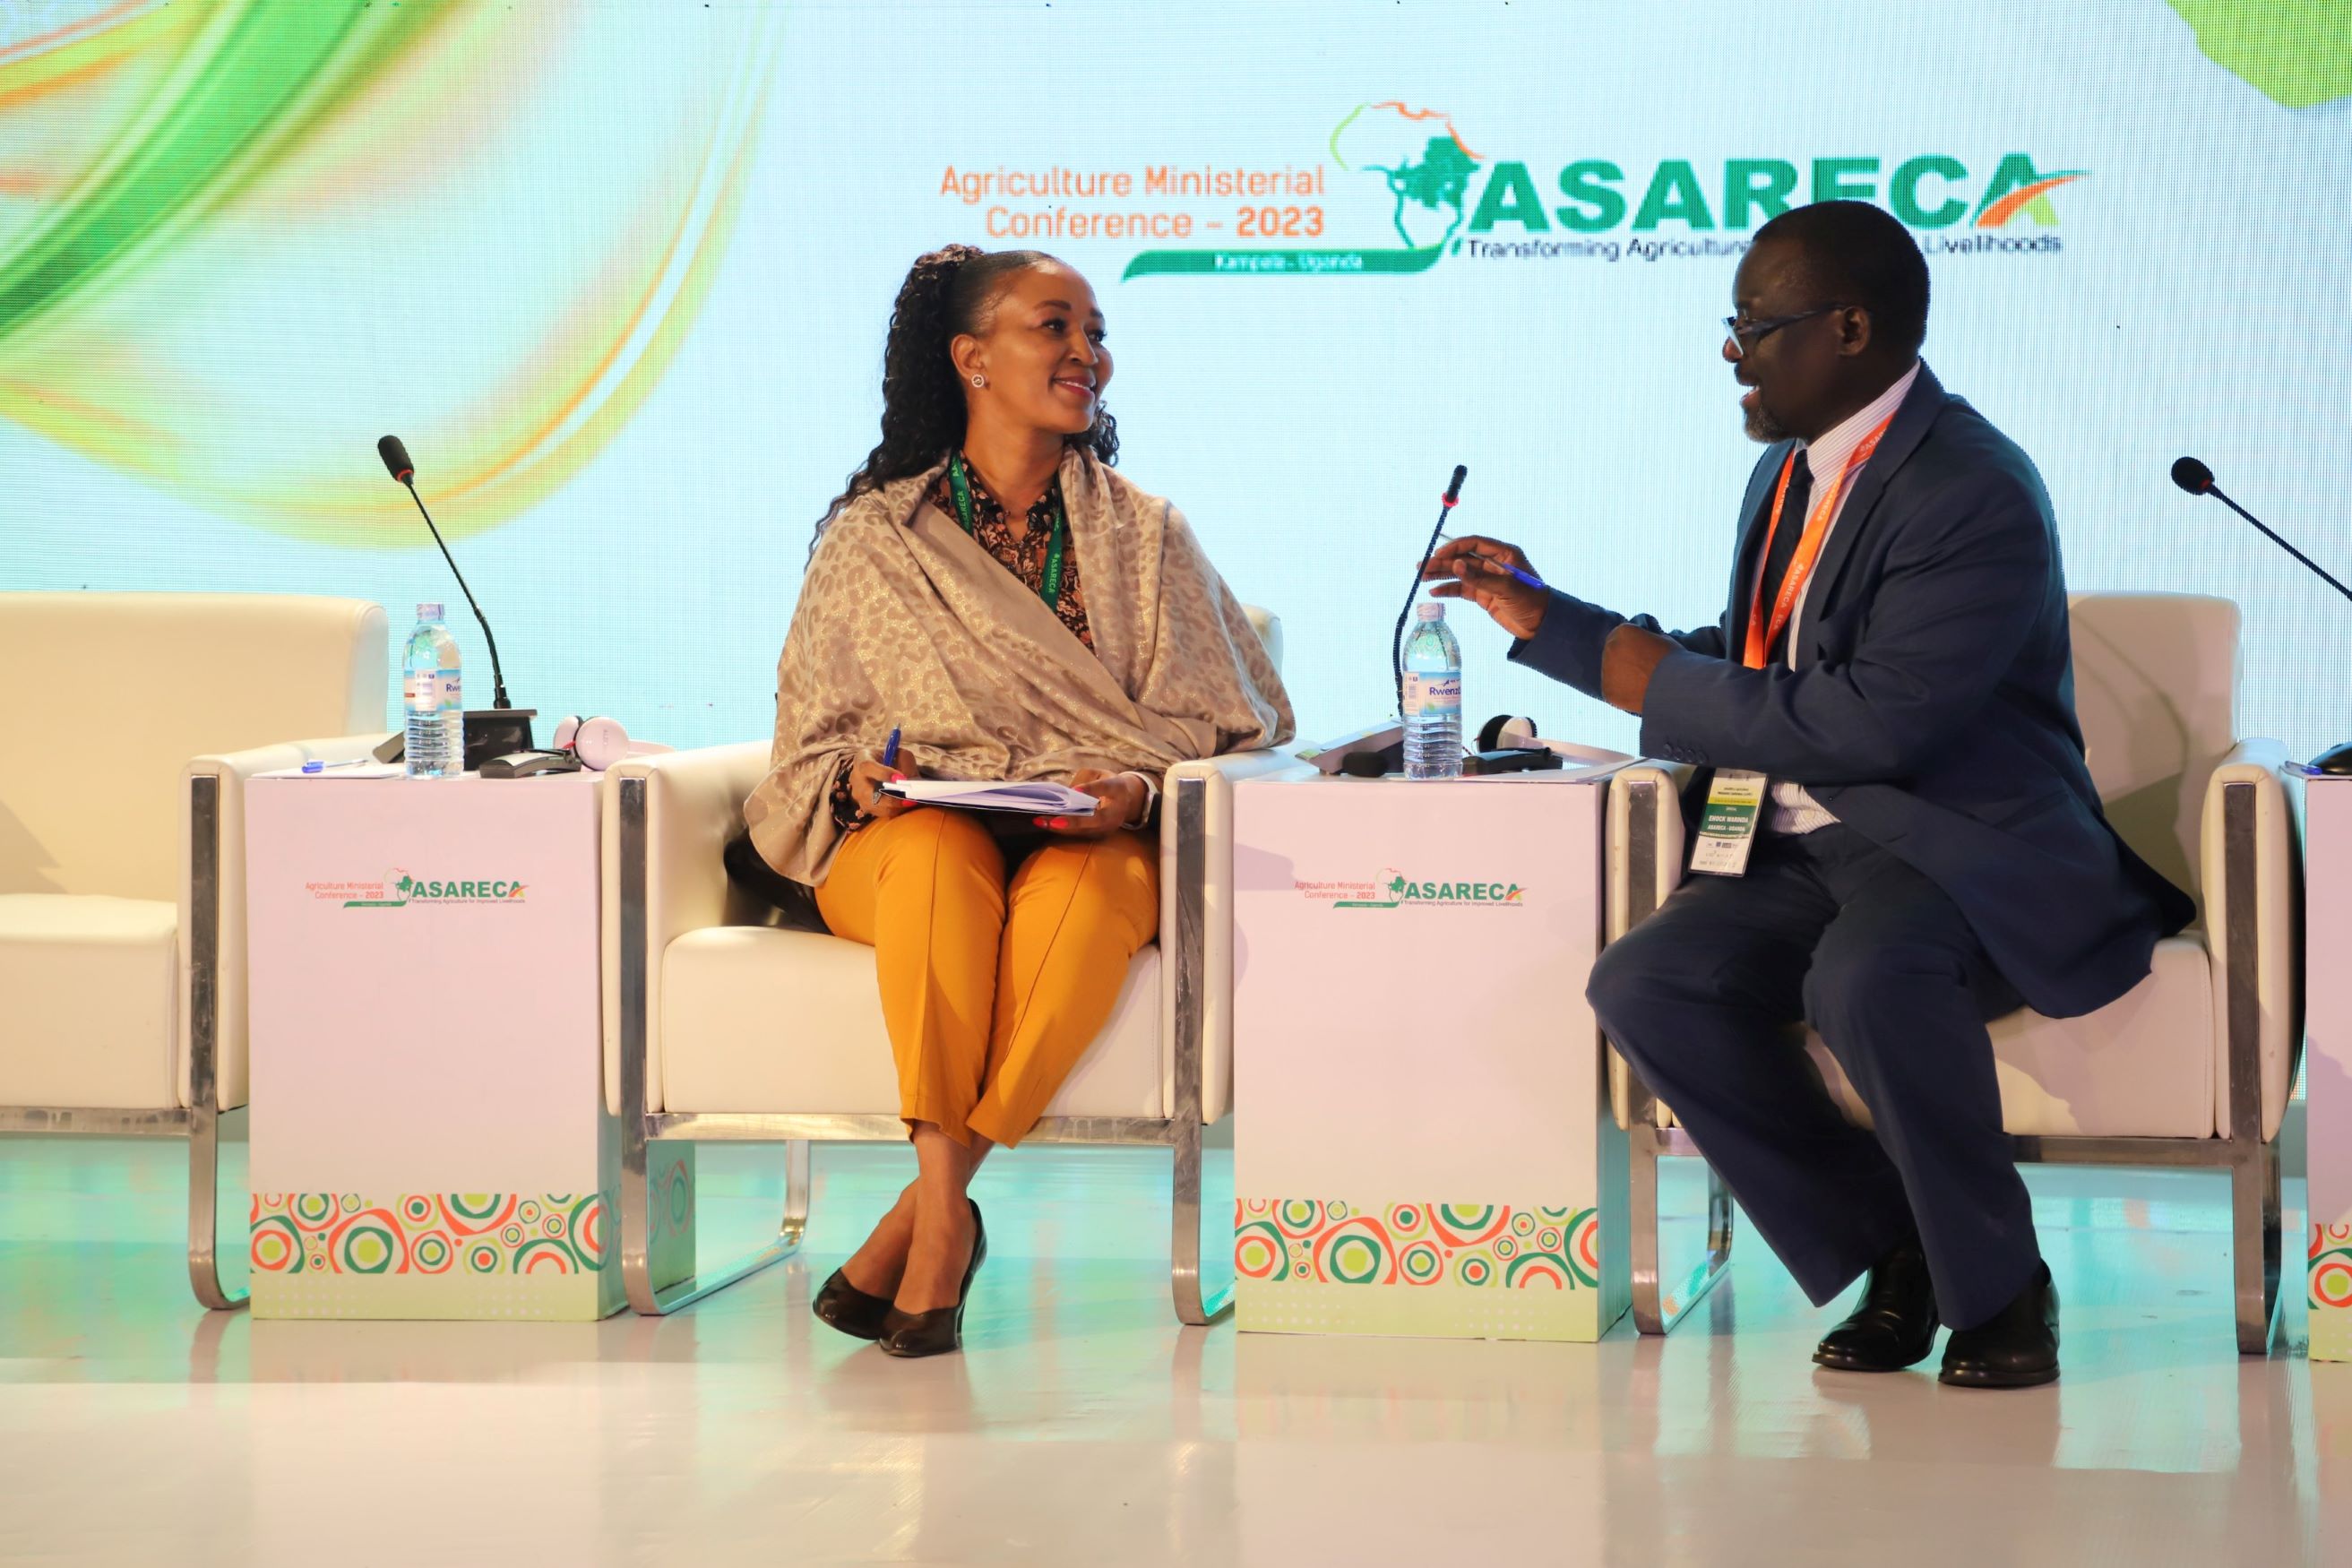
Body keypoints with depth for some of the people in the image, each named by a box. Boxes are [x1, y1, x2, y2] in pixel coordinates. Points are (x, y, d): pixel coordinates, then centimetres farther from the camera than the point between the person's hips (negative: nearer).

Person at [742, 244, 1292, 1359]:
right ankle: (947, 1221, -40)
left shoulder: (1146, 537, 16)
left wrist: (1140, 788, -13)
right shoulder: (873, 539, 14)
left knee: (1086, 885, -38)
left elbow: (1221, 726, 9)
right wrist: (860, 779, -9)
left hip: (1095, 841, 0)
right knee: (939, 853, -38)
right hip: (903, 843, 0)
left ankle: (918, 1212, -34)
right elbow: (811, 735, 15)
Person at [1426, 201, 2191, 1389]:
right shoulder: (1791, 468, 16)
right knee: (1642, 986, -18)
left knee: (1866, 974, -39)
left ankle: (1999, 1287, -16)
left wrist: (1666, 689, -12)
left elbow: (1874, 723, -23)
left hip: (1961, 844, -8)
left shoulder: (1974, 491, -16)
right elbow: (1747, 675, 27)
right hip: (1805, 848, 8)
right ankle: (1891, 1254, -5)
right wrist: (1546, 621, 21)